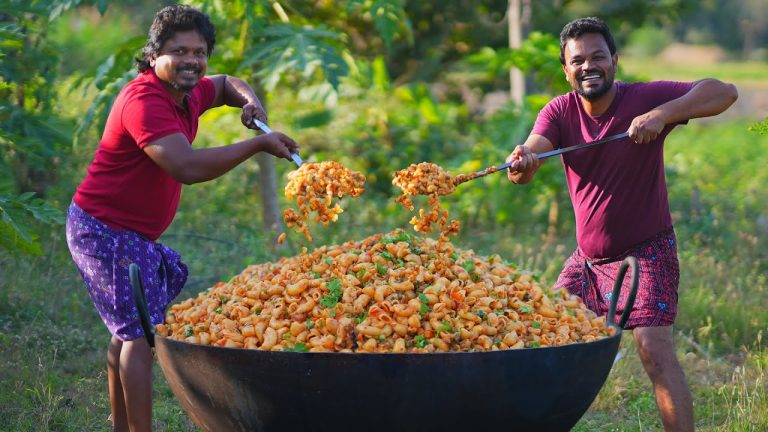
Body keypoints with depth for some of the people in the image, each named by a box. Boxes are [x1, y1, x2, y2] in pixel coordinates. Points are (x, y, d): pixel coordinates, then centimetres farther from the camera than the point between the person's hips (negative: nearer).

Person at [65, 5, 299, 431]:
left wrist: (248, 100, 2)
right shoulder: (144, 102, -26)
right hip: (105, 232, -11)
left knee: (129, 331, 20)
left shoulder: (188, 93, 4)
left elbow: (225, 84, 27)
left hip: (133, 234, 11)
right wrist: (257, 145, -29)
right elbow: (187, 167, -38)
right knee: (140, 334, -14)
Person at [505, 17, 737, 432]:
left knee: (654, 349, -21)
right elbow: (532, 150, -23)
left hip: (645, 253, -5)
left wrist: (662, 114, -42)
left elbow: (724, 92, -26)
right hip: (587, 257, 5)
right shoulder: (559, 112, -5)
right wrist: (521, 163, -48)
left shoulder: (645, 98, -16)